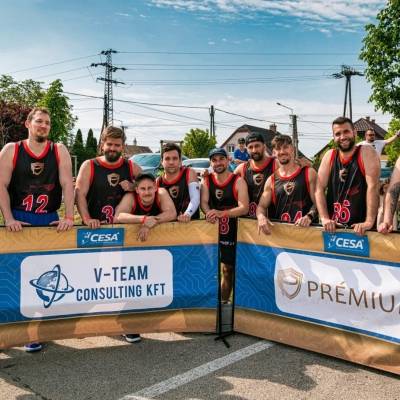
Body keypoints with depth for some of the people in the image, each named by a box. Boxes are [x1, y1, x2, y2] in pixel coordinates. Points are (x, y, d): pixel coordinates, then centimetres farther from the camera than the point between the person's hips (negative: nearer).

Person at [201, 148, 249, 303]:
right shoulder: (206, 180, 1)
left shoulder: (238, 182, -10)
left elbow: (244, 208, -21)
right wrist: (209, 213, -34)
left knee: (228, 269, 12)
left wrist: (222, 213, -36)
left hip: (231, 231, -2)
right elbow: (203, 202, -11)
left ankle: (224, 302, 27)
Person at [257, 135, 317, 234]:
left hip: (305, 228, -2)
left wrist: (309, 216, -20)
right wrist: (261, 217, -10)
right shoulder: (271, 180, 11)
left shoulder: (309, 173, 4)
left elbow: (318, 202, -2)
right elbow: (261, 206, 11)